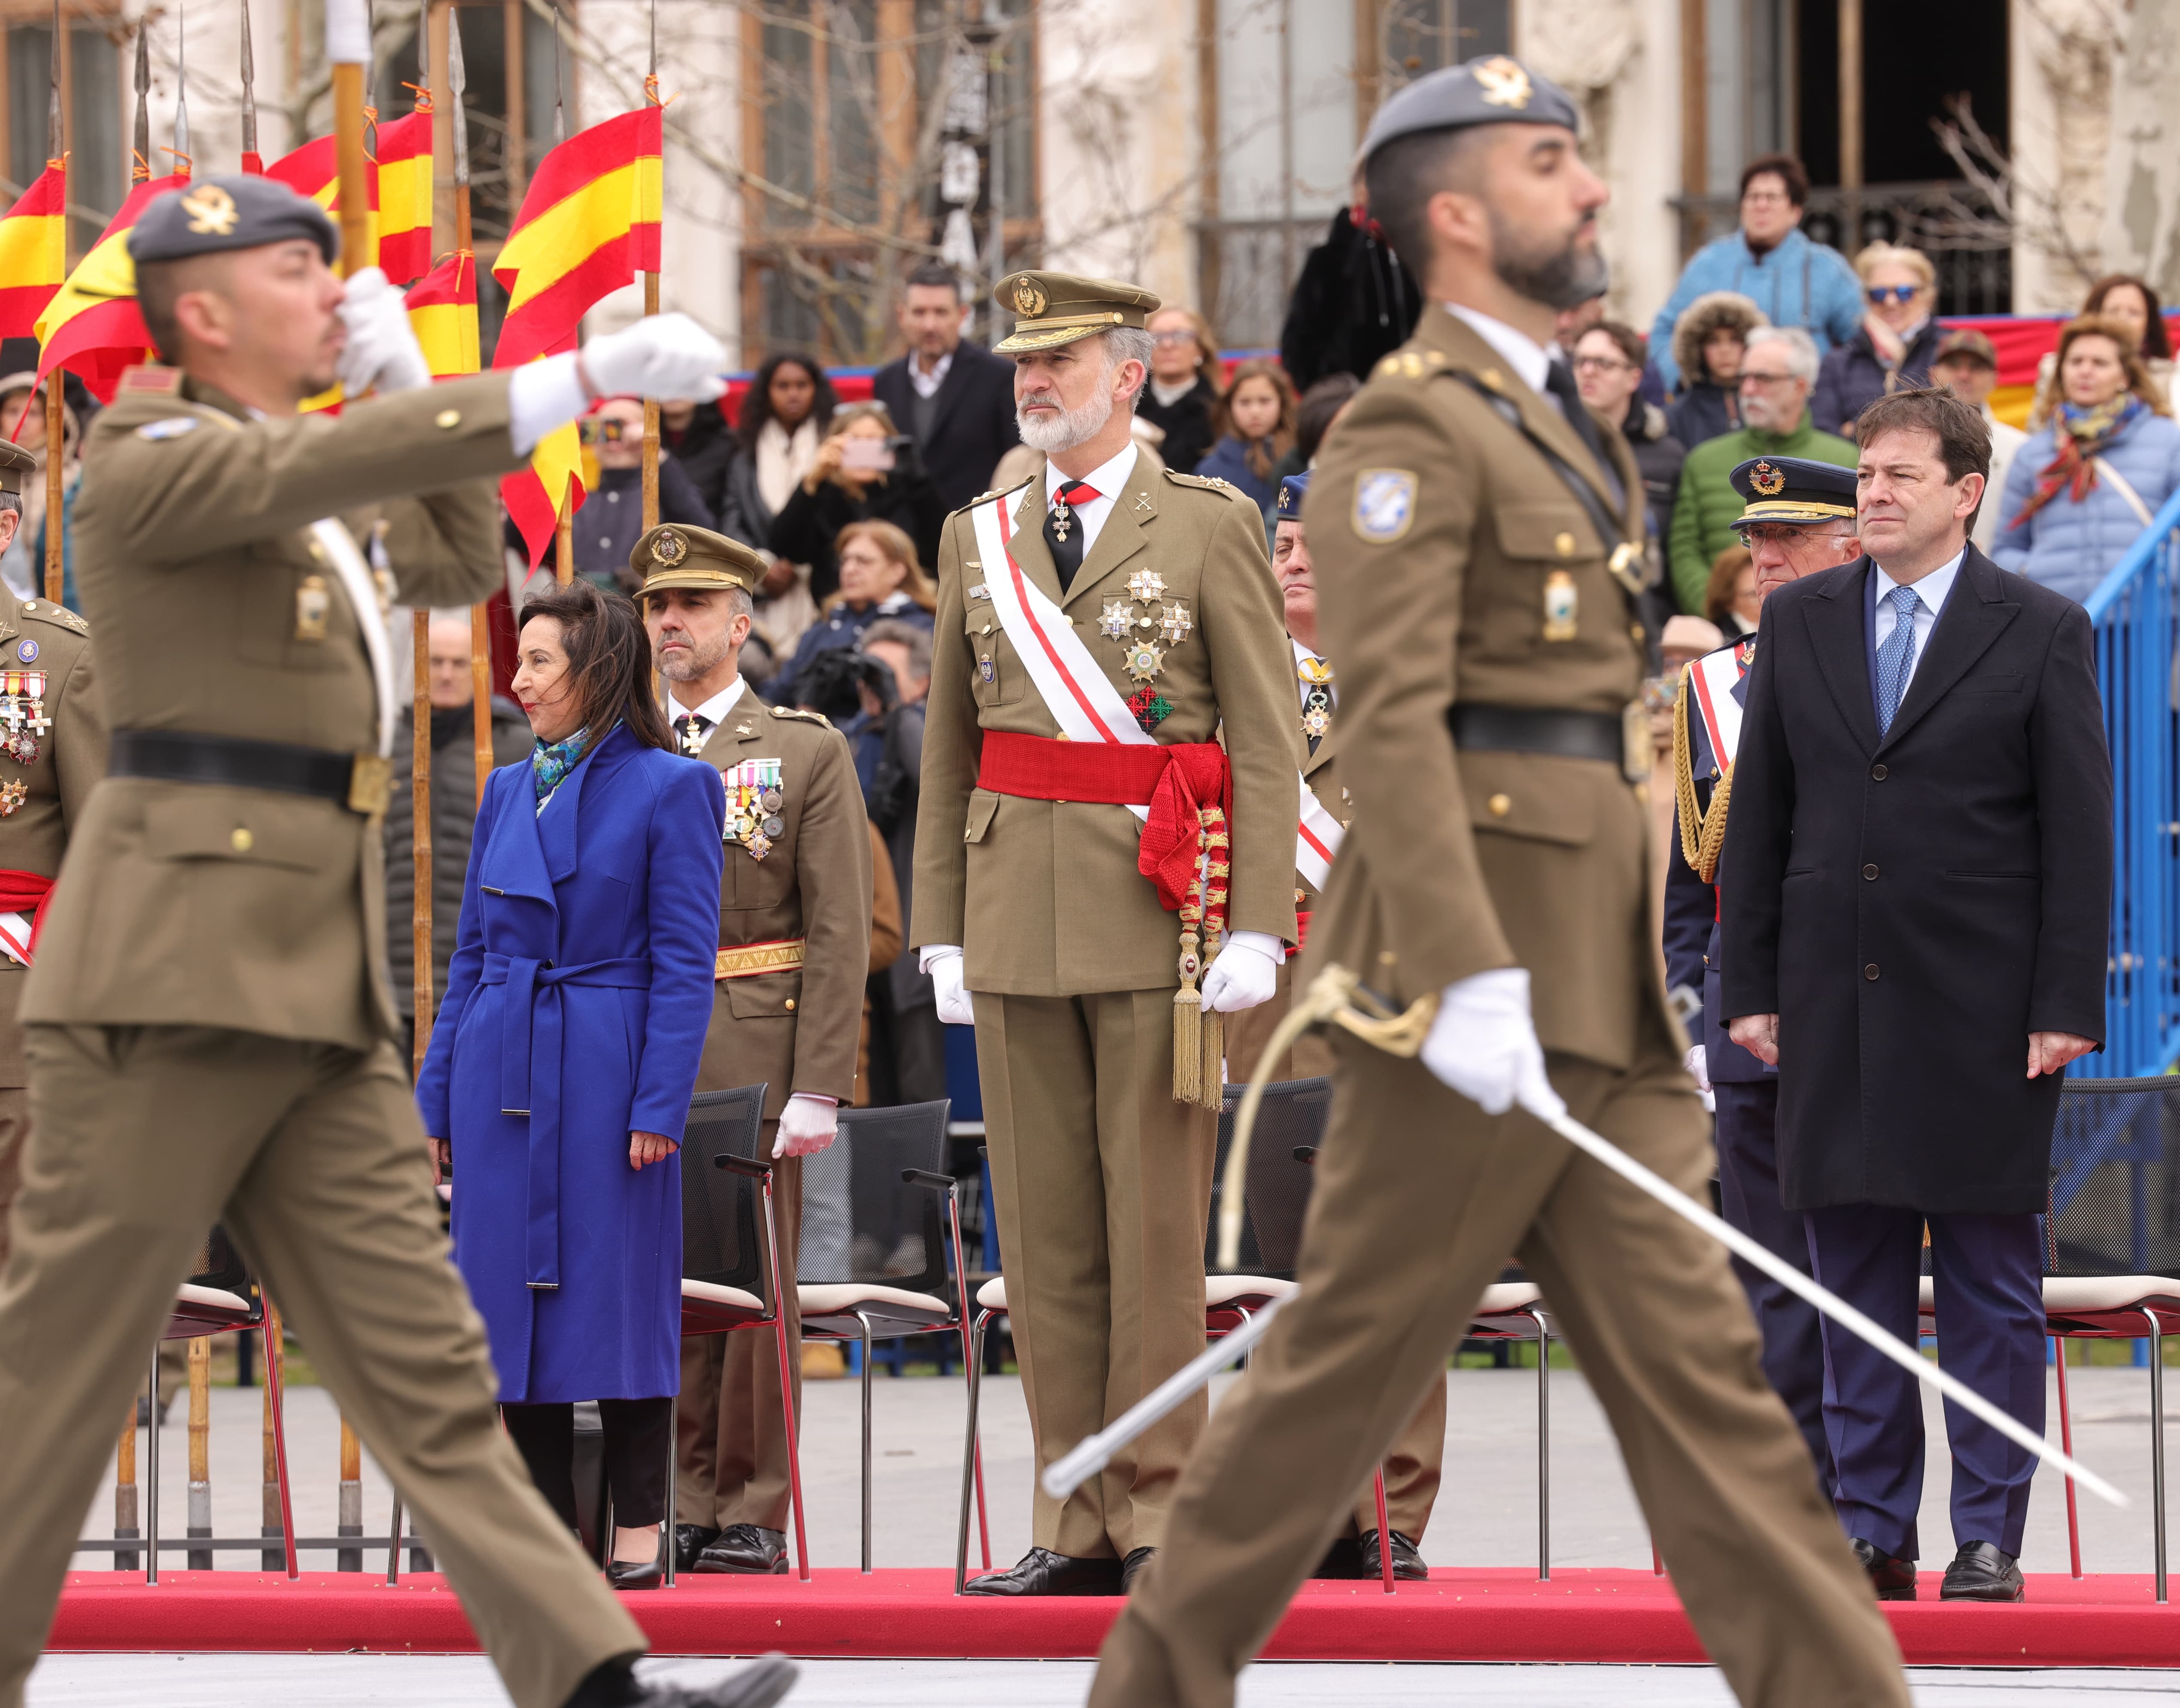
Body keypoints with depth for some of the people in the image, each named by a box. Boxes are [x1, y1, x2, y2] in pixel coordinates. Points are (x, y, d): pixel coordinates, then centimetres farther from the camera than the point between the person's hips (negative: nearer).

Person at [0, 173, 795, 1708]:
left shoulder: (295, 476, 20)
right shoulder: (151, 467, -9)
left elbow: (462, 564, 27)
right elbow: (330, 463, -26)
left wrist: (408, 385, 12)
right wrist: (593, 376, -30)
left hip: (319, 998, 9)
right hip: (174, 981, -9)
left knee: (425, 1367, 3)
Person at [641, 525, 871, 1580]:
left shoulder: (807, 753, 2)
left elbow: (840, 934, -3)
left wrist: (817, 1088, -11)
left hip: (754, 1053, -3)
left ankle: (753, 1518, 2)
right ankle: (692, 1502, 9)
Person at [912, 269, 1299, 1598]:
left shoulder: (1211, 528, 1)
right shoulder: (979, 538, 14)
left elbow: (1269, 741, -2)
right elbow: (949, 744, 16)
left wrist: (1258, 926, -10)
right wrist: (943, 927, 9)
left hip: (1159, 918, -4)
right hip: (1018, 920, 4)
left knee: (1157, 1224, -3)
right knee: (1046, 1230, 4)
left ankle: (1162, 1518, 0)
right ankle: (1077, 1525, 8)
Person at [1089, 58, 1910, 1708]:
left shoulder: (1560, 425, 20)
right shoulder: (1411, 426, -9)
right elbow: (1389, 718, -19)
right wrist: (1470, 981, -27)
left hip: (1598, 989, 9)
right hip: (1487, 971, -9)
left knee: (1697, 1369, 3)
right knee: (1355, 1357, -1)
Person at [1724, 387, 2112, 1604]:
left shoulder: (2044, 632, 1)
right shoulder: (1799, 623, 10)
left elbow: (2080, 831, -2)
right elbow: (1760, 817, 12)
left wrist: (2067, 1004, -9)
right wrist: (1750, 987, 5)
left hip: (1983, 1004, -3)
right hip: (1834, 1002, 3)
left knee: (1992, 1285, 0)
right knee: (1855, 1277, 5)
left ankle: (1991, 1537, 4)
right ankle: (1873, 1533, 10)